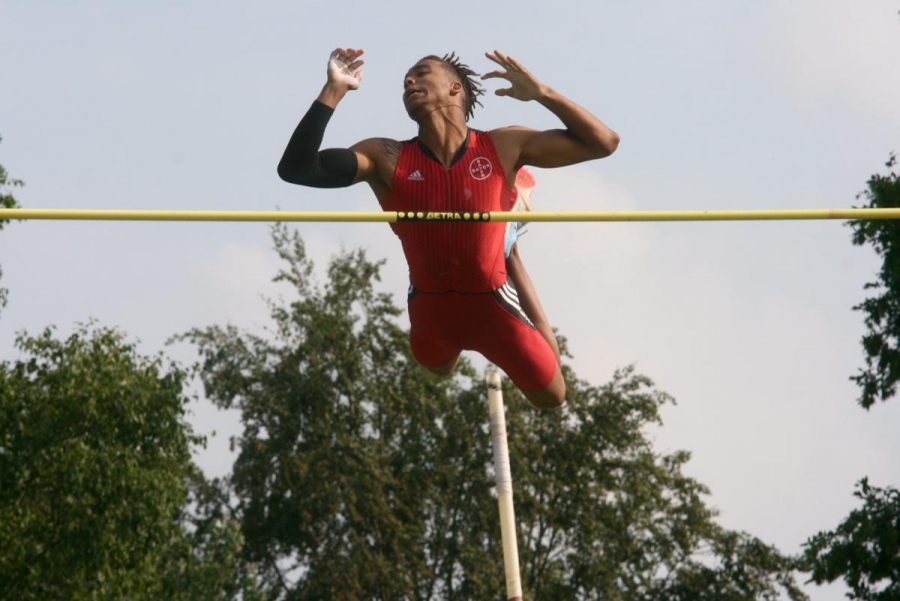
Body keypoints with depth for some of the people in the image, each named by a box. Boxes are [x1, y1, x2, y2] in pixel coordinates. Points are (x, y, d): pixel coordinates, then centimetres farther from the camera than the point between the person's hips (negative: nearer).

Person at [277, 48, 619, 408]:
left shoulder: (503, 148, -17)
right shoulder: (387, 159, -17)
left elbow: (603, 143, -15)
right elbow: (297, 168, -29)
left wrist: (541, 93, -26)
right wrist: (334, 90, -32)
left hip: (493, 307, -2)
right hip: (431, 310, 2)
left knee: (550, 397, 15)